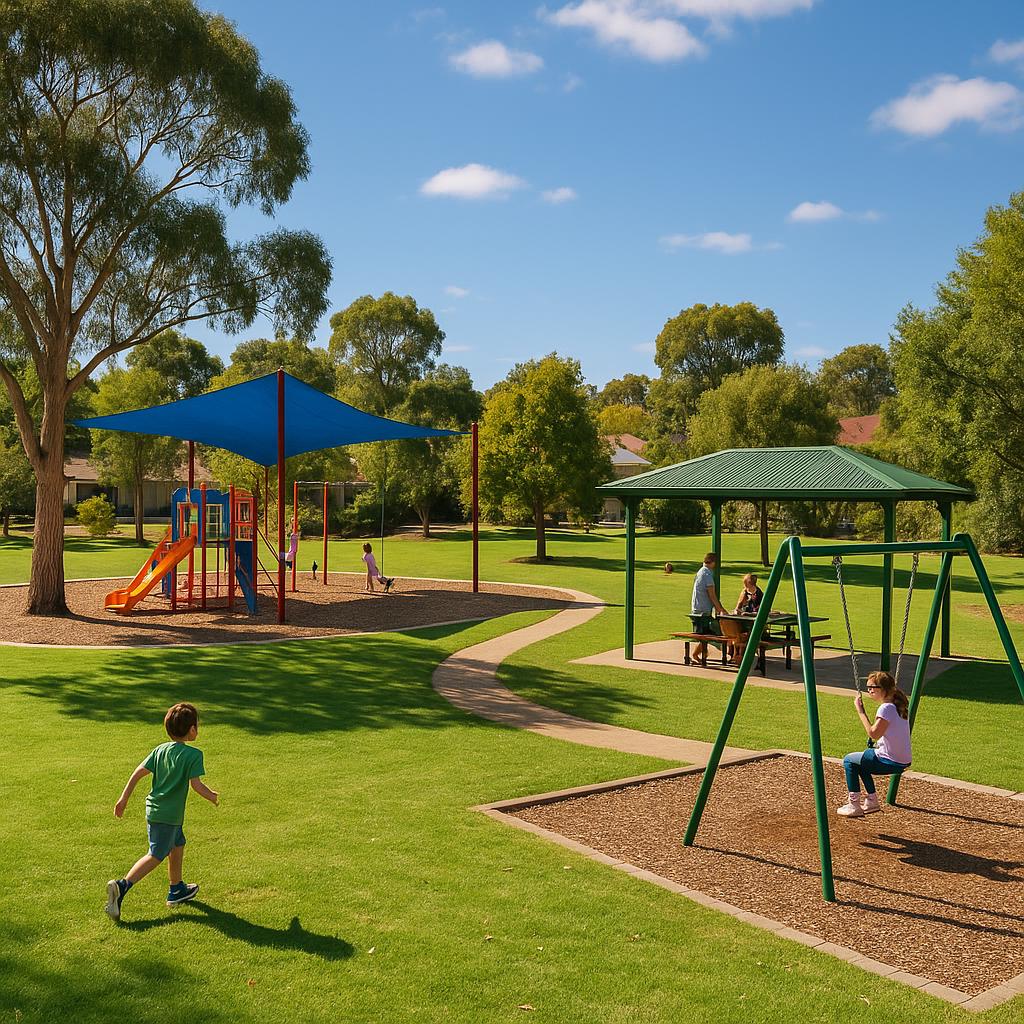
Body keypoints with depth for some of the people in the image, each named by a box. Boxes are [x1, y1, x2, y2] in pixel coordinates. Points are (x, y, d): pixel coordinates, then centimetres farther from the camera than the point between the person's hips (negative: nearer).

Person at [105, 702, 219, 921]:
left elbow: (138, 772, 3)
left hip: (153, 808, 8)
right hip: (168, 814, -8)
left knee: (178, 845, 23)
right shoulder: (194, 754, -13)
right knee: (156, 855, -3)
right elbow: (196, 784, -18)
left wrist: (124, 799, 8)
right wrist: (212, 797, -1)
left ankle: (177, 890, 34)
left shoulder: (160, 749, 6)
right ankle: (122, 886, -17)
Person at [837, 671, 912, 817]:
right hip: (902, 761, 9)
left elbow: (873, 734, -21)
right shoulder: (899, 704, 7)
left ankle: (854, 805, 7)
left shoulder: (886, 708, -20)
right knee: (861, 761, 28)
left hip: (890, 762, -9)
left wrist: (860, 710, -18)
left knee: (849, 761, 6)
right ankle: (872, 801, 30)